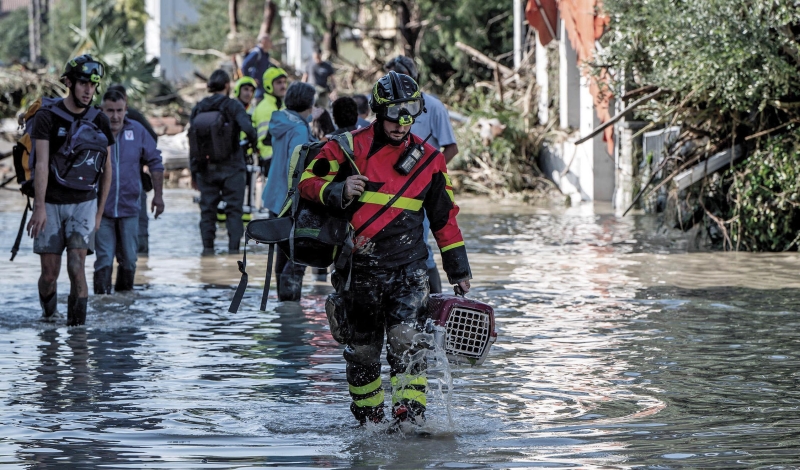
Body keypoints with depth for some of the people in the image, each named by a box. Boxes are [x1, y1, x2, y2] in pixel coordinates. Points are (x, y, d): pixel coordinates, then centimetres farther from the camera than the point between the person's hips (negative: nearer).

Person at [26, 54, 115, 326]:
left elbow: (107, 169, 12)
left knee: (77, 266, -16)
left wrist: (99, 212, 11)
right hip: (52, 204, -1)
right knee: (50, 273, 2)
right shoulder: (47, 118, -6)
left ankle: (77, 322, -13)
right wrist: (39, 207, -24)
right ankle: (48, 310, 30)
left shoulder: (99, 122, 4)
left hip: (84, 204, 1)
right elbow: (41, 164, -15)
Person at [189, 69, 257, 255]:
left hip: (206, 168, 3)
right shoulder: (233, 106, -6)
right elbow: (248, 128, -21)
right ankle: (233, 247, -4)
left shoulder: (198, 109, 6)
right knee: (234, 208, 2)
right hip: (231, 167, -3)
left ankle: (207, 246, 5)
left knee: (207, 208, 10)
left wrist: (194, 173, 11)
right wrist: (254, 143, 1)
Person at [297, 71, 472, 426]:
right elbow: (308, 182, 3)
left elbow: (445, 217, 15)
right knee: (363, 350, 7)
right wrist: (338, 192, -18)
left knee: (407, 341, -17)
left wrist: (458, 269, 16)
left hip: (408, 268, 0)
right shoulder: (349, 147, -1)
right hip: (360, 269, 0)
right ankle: (368, 423, 22)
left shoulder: (428, 158, 7)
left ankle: (410, 419, -18)